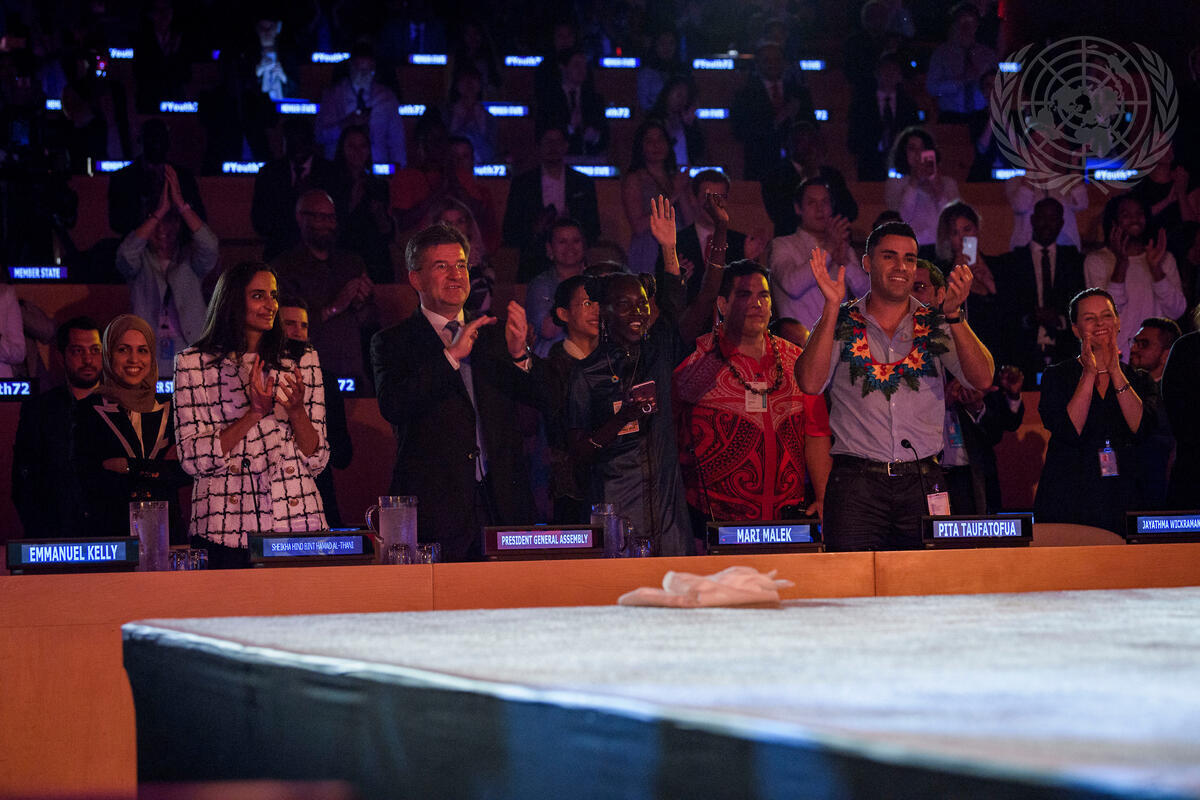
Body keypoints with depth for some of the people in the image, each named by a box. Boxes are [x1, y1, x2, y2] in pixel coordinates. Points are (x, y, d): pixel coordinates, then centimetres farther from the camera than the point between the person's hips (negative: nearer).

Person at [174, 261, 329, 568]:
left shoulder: (302, 360, 11)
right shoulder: (193, 364, 4)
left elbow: (316, 461, 8)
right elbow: (192, 459, -4)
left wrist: (296, 410, -10)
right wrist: (255, 412, -12)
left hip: (296, 520, 2)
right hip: (225, 528, -2)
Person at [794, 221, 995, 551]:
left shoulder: (936, 326, 11)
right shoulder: (839, 324, 8)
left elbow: (982, 379, -3)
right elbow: (811, 383, -8)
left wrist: (954, 315, -16)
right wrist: (832, 307, -12)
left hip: (922, 485, 2)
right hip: (857, 483, -1)